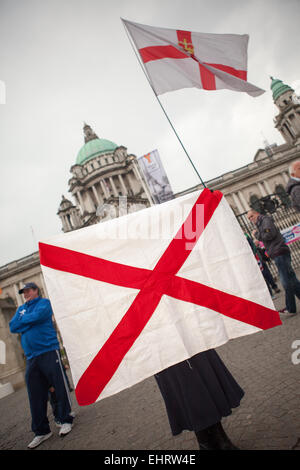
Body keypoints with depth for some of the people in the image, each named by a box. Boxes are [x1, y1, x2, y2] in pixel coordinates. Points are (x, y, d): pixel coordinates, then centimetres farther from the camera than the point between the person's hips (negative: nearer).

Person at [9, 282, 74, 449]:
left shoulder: (44, 302, 3)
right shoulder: (21, 309, 20)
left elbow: (38, 315, -17)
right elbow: (13, 327, 7)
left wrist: (23, 320, 1)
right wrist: (31, 321, -6)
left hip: (49, 352, -6)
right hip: (31, 358, 6)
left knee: (60, 388, -2)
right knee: (36, 396, 9)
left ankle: (66, 420, 15)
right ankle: (42, 431, 20)